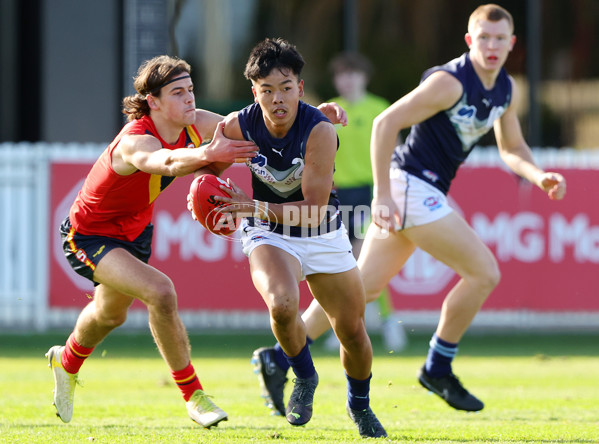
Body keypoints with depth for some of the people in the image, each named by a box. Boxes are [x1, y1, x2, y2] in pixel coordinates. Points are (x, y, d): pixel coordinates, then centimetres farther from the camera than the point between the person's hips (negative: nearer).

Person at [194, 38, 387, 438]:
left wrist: (253, 207, -33)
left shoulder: (320, 131, -25)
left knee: (352, 330, 7)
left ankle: (360, 405, 39)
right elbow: (212, 168, 7)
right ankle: (305, 380, -2)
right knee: (282, 304, -32)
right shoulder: (239, 126, -16)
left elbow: (314, 207, -26)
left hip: (323, 235, 0)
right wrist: (214, 201, -14)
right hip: (269, 235, 0)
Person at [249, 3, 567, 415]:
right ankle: (438, 369, 4)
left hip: (425, 192, 9)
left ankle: (280, 358, 8)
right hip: (412, 185, -9)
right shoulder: (451, 82, -18)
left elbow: (512, 148, 22)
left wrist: (539, 175, 0)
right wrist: (382, 195, -23)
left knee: (364, 286, 9)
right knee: (484, 273, -8)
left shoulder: (505, 88, 10)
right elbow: (385, 123, -20)